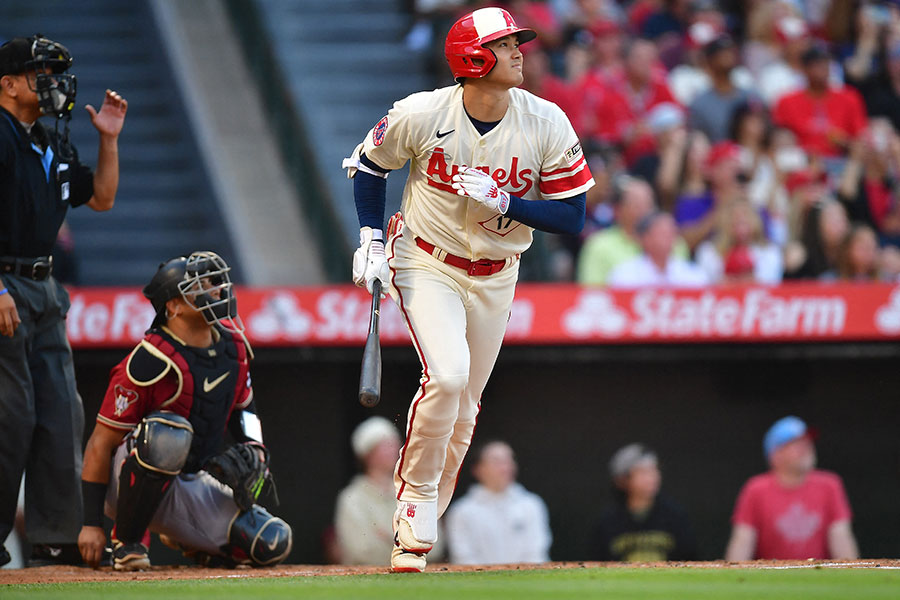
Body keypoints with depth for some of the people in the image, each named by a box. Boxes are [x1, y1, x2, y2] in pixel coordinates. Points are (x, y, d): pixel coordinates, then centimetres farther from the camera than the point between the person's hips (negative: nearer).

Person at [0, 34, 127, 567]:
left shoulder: (51, 146, 17)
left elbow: (102, 198, 26)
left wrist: (109, 140, 14)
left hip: (44, 290, 9)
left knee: (62, 415, 7)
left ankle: (57, 538, 11)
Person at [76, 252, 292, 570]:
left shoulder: (231, 344, 2)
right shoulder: (148, 362, -21)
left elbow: (243, 405, 22)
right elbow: (101, 443, -18)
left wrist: (254, 449, 1)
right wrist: (92, 524, -20)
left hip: (192, 489, 7)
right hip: (132, 484, -7)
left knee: (273, 543, -11)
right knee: (169, 432, -40)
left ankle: (185, 540, 18)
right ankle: (128, 540, -18)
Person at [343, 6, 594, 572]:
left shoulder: (547, 124, -14)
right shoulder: (421, 115, -18)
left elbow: (572, 216, -12)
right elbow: (368, 165, 2)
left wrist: (501, 201, -25)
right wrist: (371, 240, -6)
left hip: (495, 278, 3)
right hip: (427, 265, -3)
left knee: (463, 408, 8)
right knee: (447, 374, -26)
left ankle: (416, 530, 23)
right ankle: (415, 509, -11)